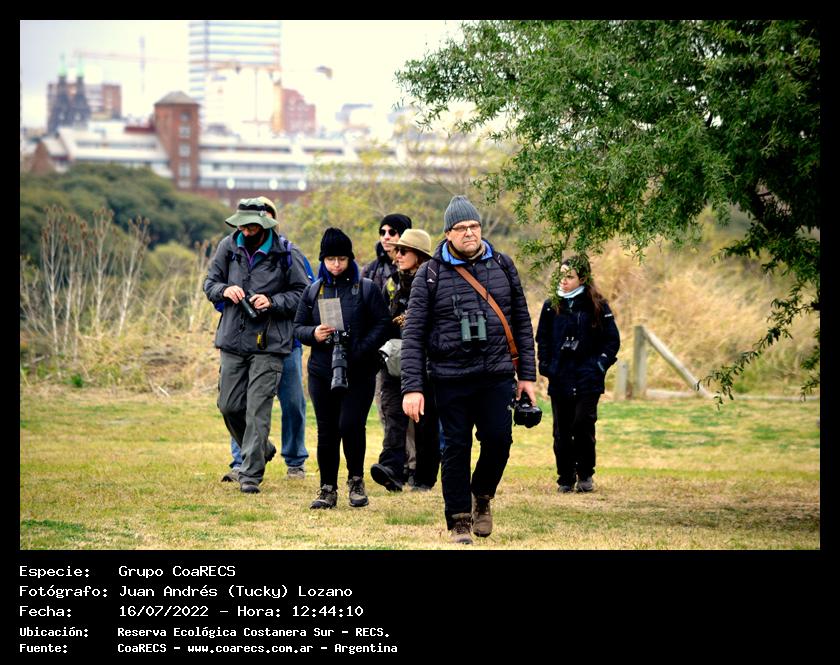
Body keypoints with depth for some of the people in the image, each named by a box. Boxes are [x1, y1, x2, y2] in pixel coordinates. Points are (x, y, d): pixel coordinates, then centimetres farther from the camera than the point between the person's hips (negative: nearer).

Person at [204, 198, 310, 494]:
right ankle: (259, 451, 33)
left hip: (268, 344, -4)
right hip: (232, 339, 4)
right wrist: (224, 290, -8)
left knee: (257, 410, -8)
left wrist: (272, 302, -15)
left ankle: (251, 474, -5)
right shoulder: (229, 247, 6)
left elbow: (302, 294, 0)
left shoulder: (286, 254, -5)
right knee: (229, 406, 8)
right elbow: (210, 283, 14)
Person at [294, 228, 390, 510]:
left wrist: (360, 350, -15)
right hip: (322, 372, 3)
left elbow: (382, 324, -2)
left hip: (359, 373, -3)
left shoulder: (366, 289, 1)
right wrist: (313, 334, -10)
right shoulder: (313, 291, 10)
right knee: (327, 431, 3)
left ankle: (356, 480, 9)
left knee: (350, 425, -13)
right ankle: (328, 489, 12)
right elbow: (298, 327, 13)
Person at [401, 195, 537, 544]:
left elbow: (522, 323, 13)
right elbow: (413, 335, -2)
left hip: (497, 375, 2)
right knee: (455, 448, 1)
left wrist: (527, 374, 8)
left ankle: (482, 498, 19)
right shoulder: (430, 275, 0)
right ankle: (459, 521, 12)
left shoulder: (502, 266, 8)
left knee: (498, 440, -8)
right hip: (451, 378, -2)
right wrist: (412, 387, -10)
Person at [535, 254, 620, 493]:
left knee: (583, 427, -9)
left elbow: (612, 340, 5)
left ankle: (585, 474, 8)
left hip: (587, 381, -3)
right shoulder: (551, 306, 7)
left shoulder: (596, 306, 0)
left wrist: (598, 366, -4)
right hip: (559, 381, 3)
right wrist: (545, 366, 4)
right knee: (562, 431, 3)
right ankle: (565, 479, 12)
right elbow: (542, 339, 16)